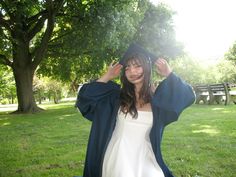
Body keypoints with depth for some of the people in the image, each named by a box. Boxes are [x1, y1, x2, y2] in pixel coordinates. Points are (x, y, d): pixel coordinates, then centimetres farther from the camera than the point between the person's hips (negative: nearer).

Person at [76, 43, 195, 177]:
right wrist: (107, 77, 0)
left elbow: (188, 96, -4)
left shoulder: (157, 99, 1)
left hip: (146, 161, 1)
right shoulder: (116, 96, -1)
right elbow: (85, 97, -1)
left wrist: (169, 74, -4)